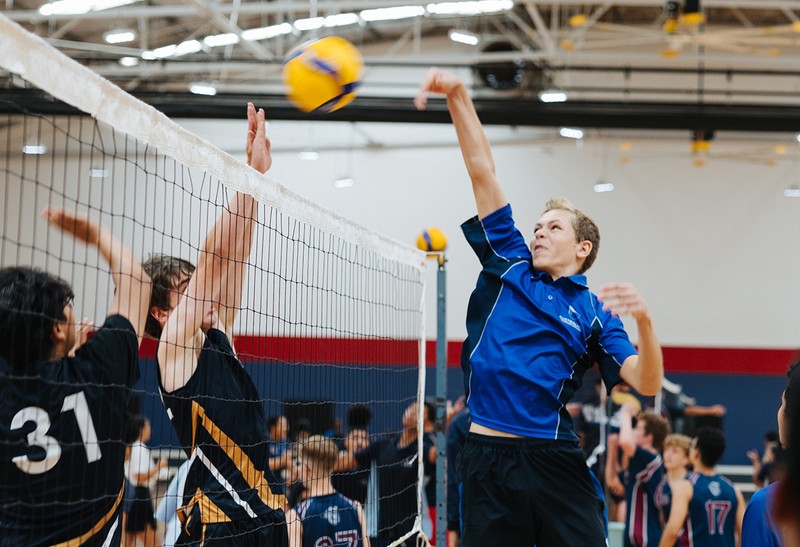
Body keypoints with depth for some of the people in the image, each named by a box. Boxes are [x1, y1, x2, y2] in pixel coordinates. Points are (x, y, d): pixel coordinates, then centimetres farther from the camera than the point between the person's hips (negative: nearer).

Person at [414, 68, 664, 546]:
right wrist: (458, 95, 5)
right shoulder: (510, 266, 13)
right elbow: (482, 170, 9)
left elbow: (647, 384, -6)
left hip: (554, 460, -2)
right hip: (487, 457, 2)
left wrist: (644, 318, -23)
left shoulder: (594, 312, 7)